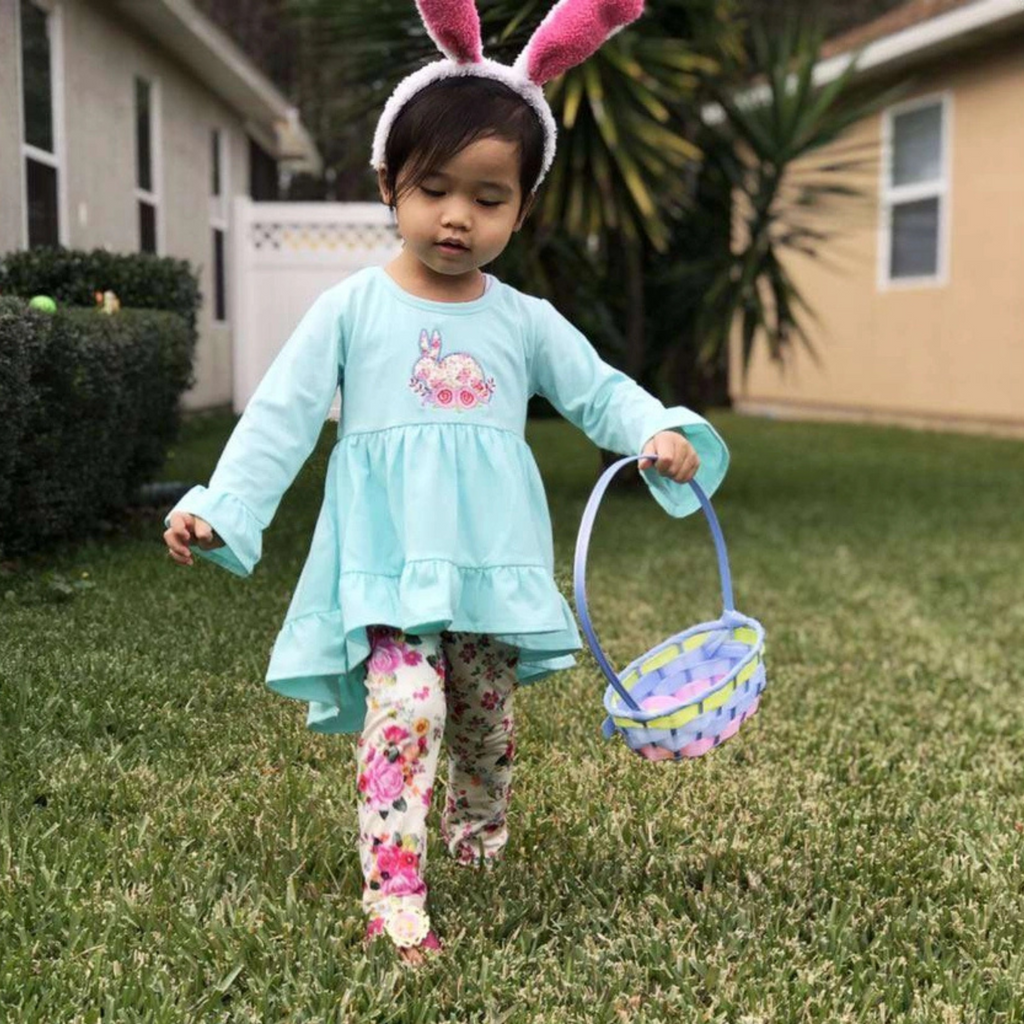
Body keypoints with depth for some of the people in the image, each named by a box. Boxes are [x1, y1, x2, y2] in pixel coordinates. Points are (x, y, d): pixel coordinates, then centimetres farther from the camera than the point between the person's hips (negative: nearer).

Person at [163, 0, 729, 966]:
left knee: (488, 719, 15)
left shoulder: (525, 320, 5)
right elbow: (281, 415, -4)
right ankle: (393, 894, -15)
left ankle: (479, 843, 41)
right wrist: (222, 506, -14)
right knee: (405, 704, -21)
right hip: (387, 558, -3)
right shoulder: (351, 308, -2)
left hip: (493, 562, 4)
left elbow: (599, 390, 6)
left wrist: (660, 432, -15)